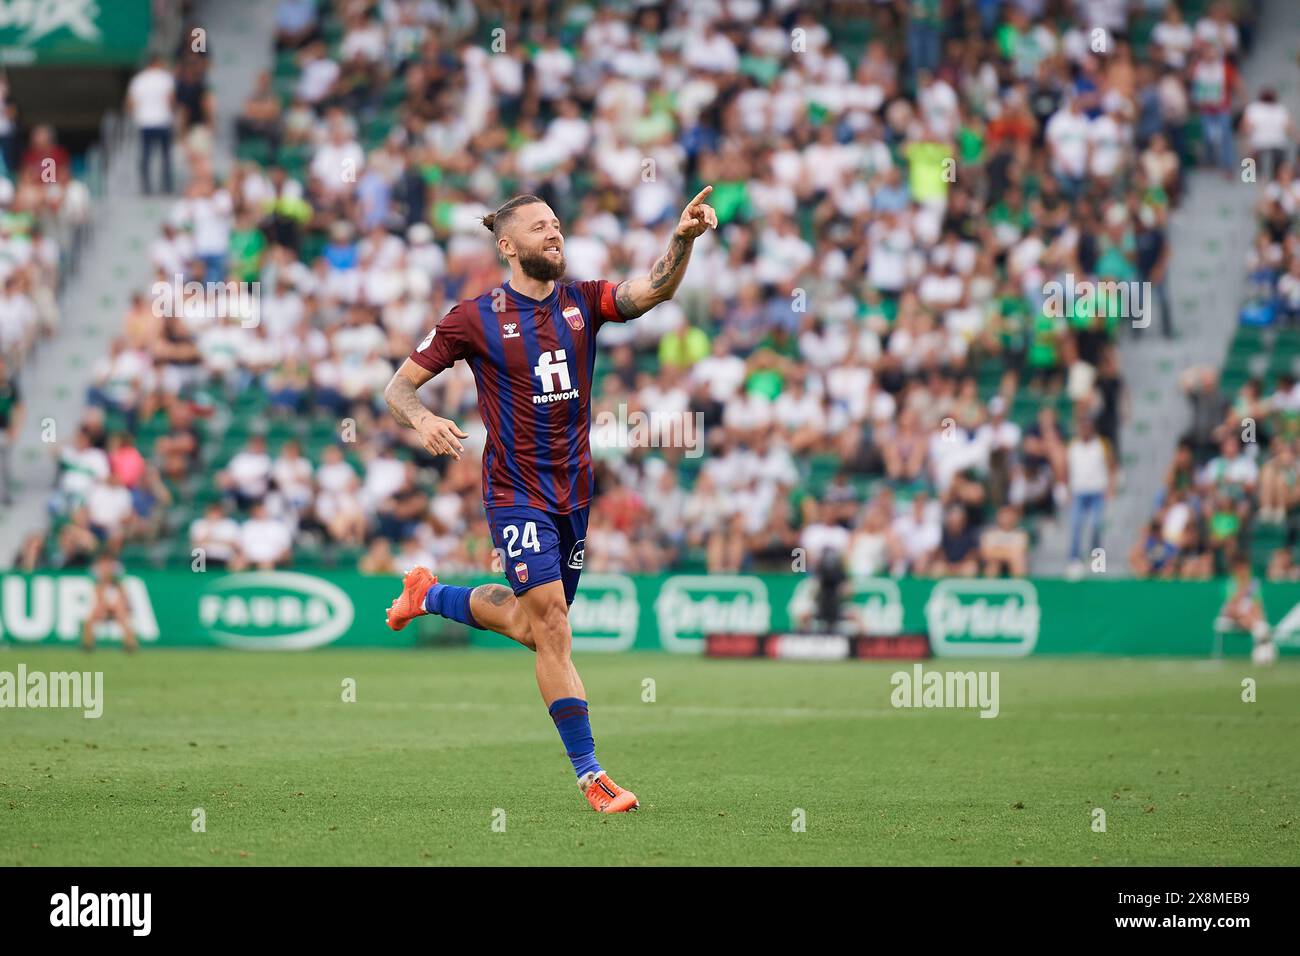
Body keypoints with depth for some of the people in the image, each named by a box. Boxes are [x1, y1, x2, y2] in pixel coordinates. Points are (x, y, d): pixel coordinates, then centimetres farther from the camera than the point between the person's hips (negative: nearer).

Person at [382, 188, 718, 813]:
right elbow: (399, 387, -2)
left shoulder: (582, 302, 3)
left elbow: (653, 291, -14)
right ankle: (590, 774, -9)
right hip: (517, 496, -5)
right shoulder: (475, 318, -6)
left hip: (574, 492, 5)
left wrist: (683, 238, -32)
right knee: (552, 627, -14)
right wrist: (422, 421, -24)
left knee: (530, 626, 17)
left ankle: (430, 594, 44)